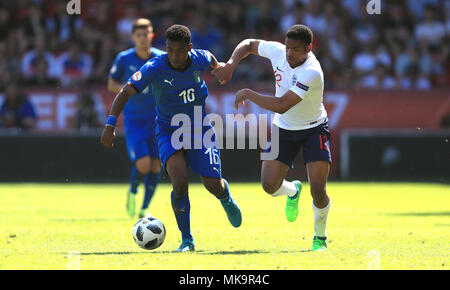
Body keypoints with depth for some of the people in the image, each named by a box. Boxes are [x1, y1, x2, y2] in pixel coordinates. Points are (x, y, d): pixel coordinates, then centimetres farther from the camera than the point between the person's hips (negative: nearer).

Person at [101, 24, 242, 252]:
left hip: (200, 129, 2)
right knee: (180, 180, -25)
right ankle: (187, 240, -9)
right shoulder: (154, 68, -22)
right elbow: (125, 92, -25)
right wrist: (110, 124, -36)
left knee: (213, 185, -4)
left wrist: (218, 67, 37)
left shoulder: (199, 59, -12)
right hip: (168, 132, -2)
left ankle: (227, 199, 38)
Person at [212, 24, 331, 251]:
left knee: (318, 190, -15)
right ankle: (292, 191, 30)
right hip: (284, 128, 5)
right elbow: (249, 44, 8)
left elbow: (281, 105, -38)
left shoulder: (312, 73, -33)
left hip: (314, 130, -5)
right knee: (270, 185, -9)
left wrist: (247, 94, -30)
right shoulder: (277, 51, -14)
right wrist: (231, 64, -10)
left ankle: (320, 237, 14)